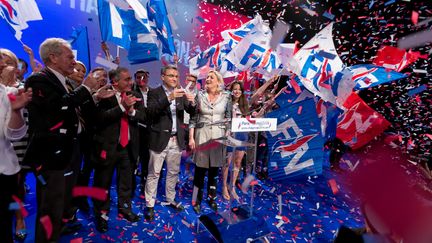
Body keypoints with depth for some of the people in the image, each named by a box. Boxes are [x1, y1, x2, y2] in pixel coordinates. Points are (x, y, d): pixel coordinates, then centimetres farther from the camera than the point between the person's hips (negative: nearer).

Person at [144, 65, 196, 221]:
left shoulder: (181, 93, 8)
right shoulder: (154, 92, -5)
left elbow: (191, 112, 2)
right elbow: (151, 110, -21)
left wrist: (192, 102, -20)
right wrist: (169, 98, -31)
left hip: (176, 139, 5)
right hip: (160, 139, -4)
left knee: (173, 172, 16)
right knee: (154, 173, 5)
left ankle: (170, 199, 33)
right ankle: (150, 205, 19)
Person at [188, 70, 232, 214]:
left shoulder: (226, 97, 2)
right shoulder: (200, 95, 0)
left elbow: (229, 118, 6)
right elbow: (193, 117, 0)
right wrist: (191, 137, -5)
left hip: (219, 135, 1)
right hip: (202, 135, -1)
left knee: (214, 169, 11)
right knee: (200, 169, 4)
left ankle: (212, 198, 29)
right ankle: (197, 199, 21)